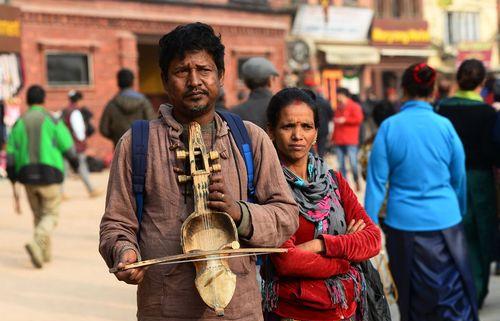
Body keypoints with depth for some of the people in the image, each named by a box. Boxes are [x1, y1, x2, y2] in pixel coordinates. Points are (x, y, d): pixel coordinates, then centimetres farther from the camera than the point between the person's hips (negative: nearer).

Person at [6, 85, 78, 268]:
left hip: (28, 175, 4)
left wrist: (12, 175, 9)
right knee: (50, 215, 3)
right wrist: (75, 163, 17)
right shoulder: (52, 120, -3)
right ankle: (37, 243, -22)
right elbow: (67, 147, -2)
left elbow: (11, 152, 1)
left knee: (39, 214, 19)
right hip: (49, 174, -3)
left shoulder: (19, 123, 5)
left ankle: (46, 253, 21)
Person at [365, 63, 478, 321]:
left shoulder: (389, 127, -5)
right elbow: (459, 179, 8)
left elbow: (377, 182, -5)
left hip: (403, 225, 1)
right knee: (454, 297, 2)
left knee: (412, 299, 16)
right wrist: (459, 213, 25)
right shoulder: (445, 126, -2)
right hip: (444, 222, 0)